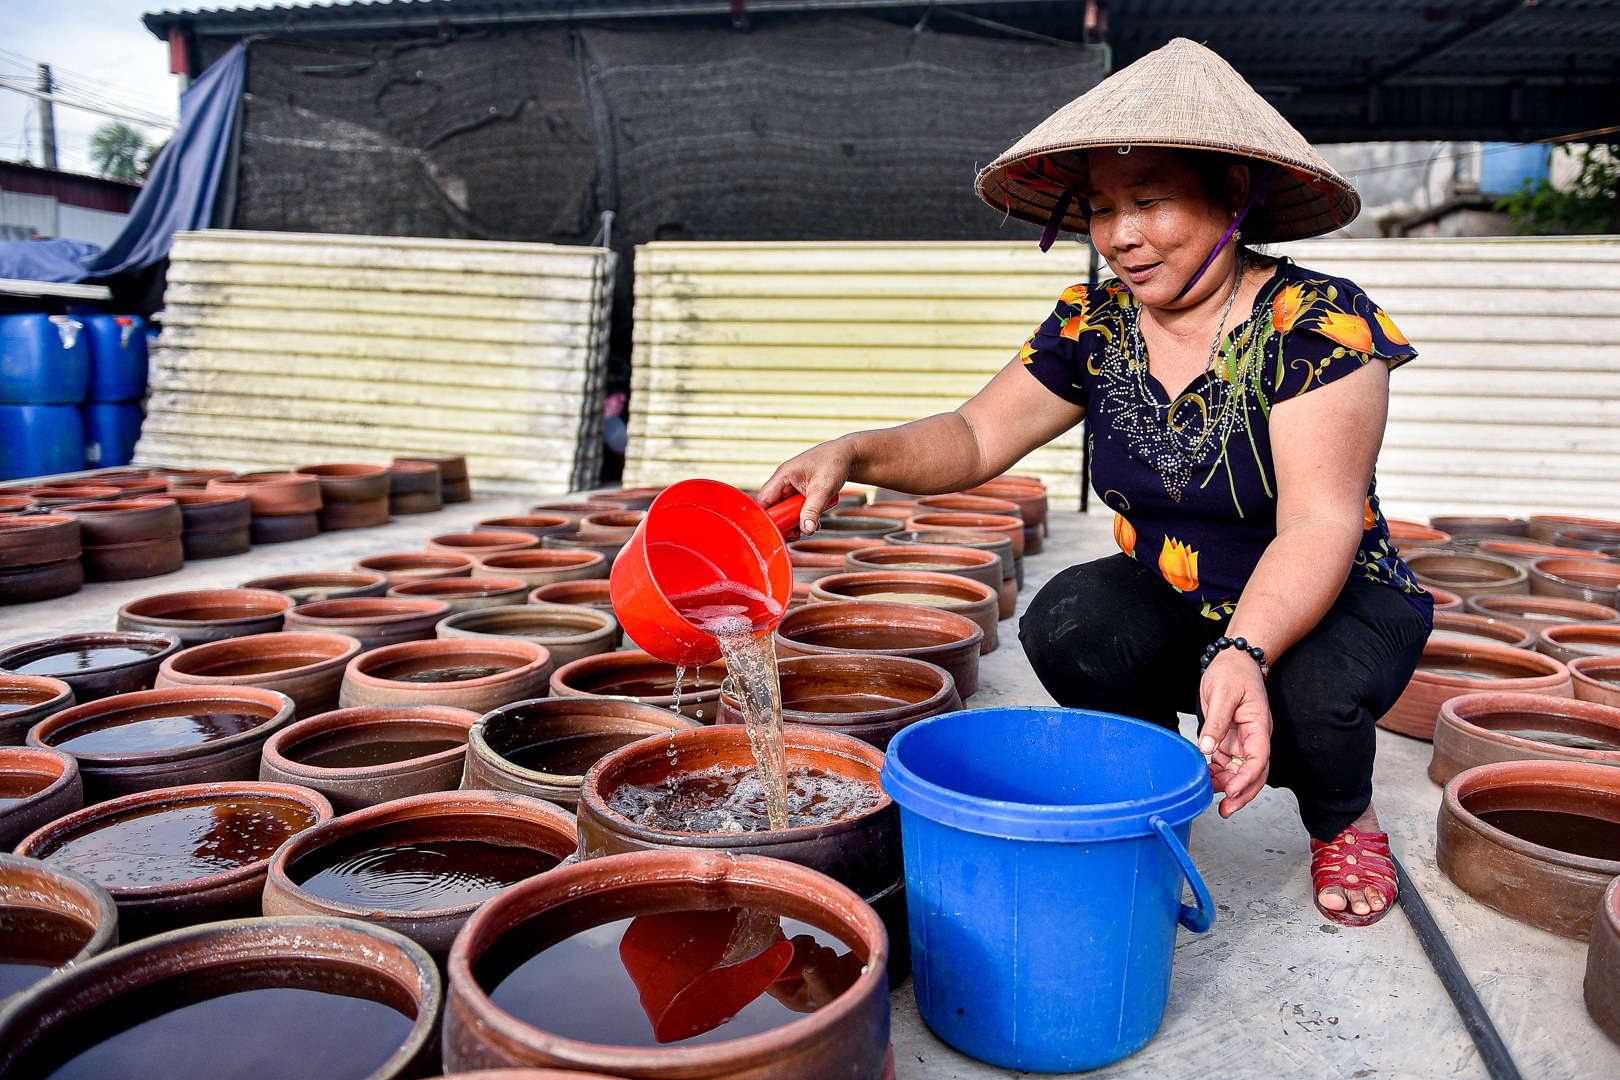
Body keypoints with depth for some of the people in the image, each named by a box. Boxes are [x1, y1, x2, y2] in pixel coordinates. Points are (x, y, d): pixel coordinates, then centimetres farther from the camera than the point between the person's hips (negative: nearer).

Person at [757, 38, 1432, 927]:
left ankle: (1343, 819, 4)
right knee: (1065, 622, -27)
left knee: (1310, 692, -35)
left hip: (1335, 604, -3)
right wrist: (856, 454, -25)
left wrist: (1244, 654, -47)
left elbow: (1320, 526, -28)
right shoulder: (1092, 326, -6)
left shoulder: (1317, 324, -21)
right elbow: (975, 436, -5)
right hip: (1170, 610, 4)